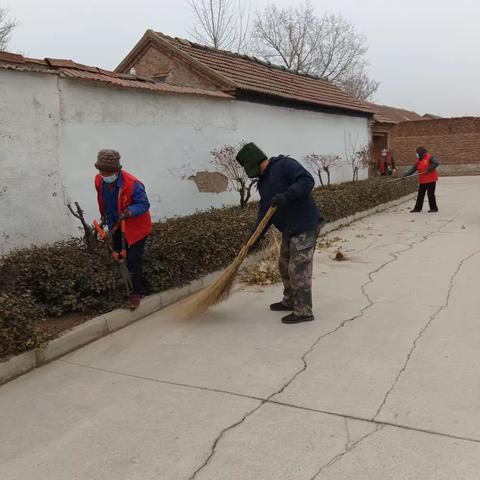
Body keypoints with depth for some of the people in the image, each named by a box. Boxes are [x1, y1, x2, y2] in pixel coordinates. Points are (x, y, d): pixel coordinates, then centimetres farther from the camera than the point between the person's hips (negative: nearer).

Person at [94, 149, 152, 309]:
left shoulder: (132, 184, -34)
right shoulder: (99, 180, -14)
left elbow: (143, 204, -24)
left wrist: (130, 211, -42)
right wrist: (104, 215, 19)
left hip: (135, 226, -6)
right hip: (115, 223, 6)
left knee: (134, 260, -2)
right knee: (118, 254, 23)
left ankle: (136, 293, 15)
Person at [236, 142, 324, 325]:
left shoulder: (285, 165, -13)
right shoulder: (262, 182, 14)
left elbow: (307, 181, -24)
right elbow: (265, 211, 15)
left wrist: (286, 196, -33)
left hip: (305, 227, -9)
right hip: (289, 230, 9)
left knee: (299, 269, -5)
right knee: (285, 266, 19)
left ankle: (303, 311, 6)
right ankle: (290, 301, 36)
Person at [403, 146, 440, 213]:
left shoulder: (430, 157, -8)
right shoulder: (418, 160, 12)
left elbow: (436, 163, -22)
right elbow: (413, 169, 10)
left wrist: (428, 170, -24)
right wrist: (405, 174, -1)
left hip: (431, 180, -7)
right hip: (422, 181, 7)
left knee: (431, 194, -2)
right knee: (420, 195, 9)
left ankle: (434, 208, 9)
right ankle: (417, 208, 15)